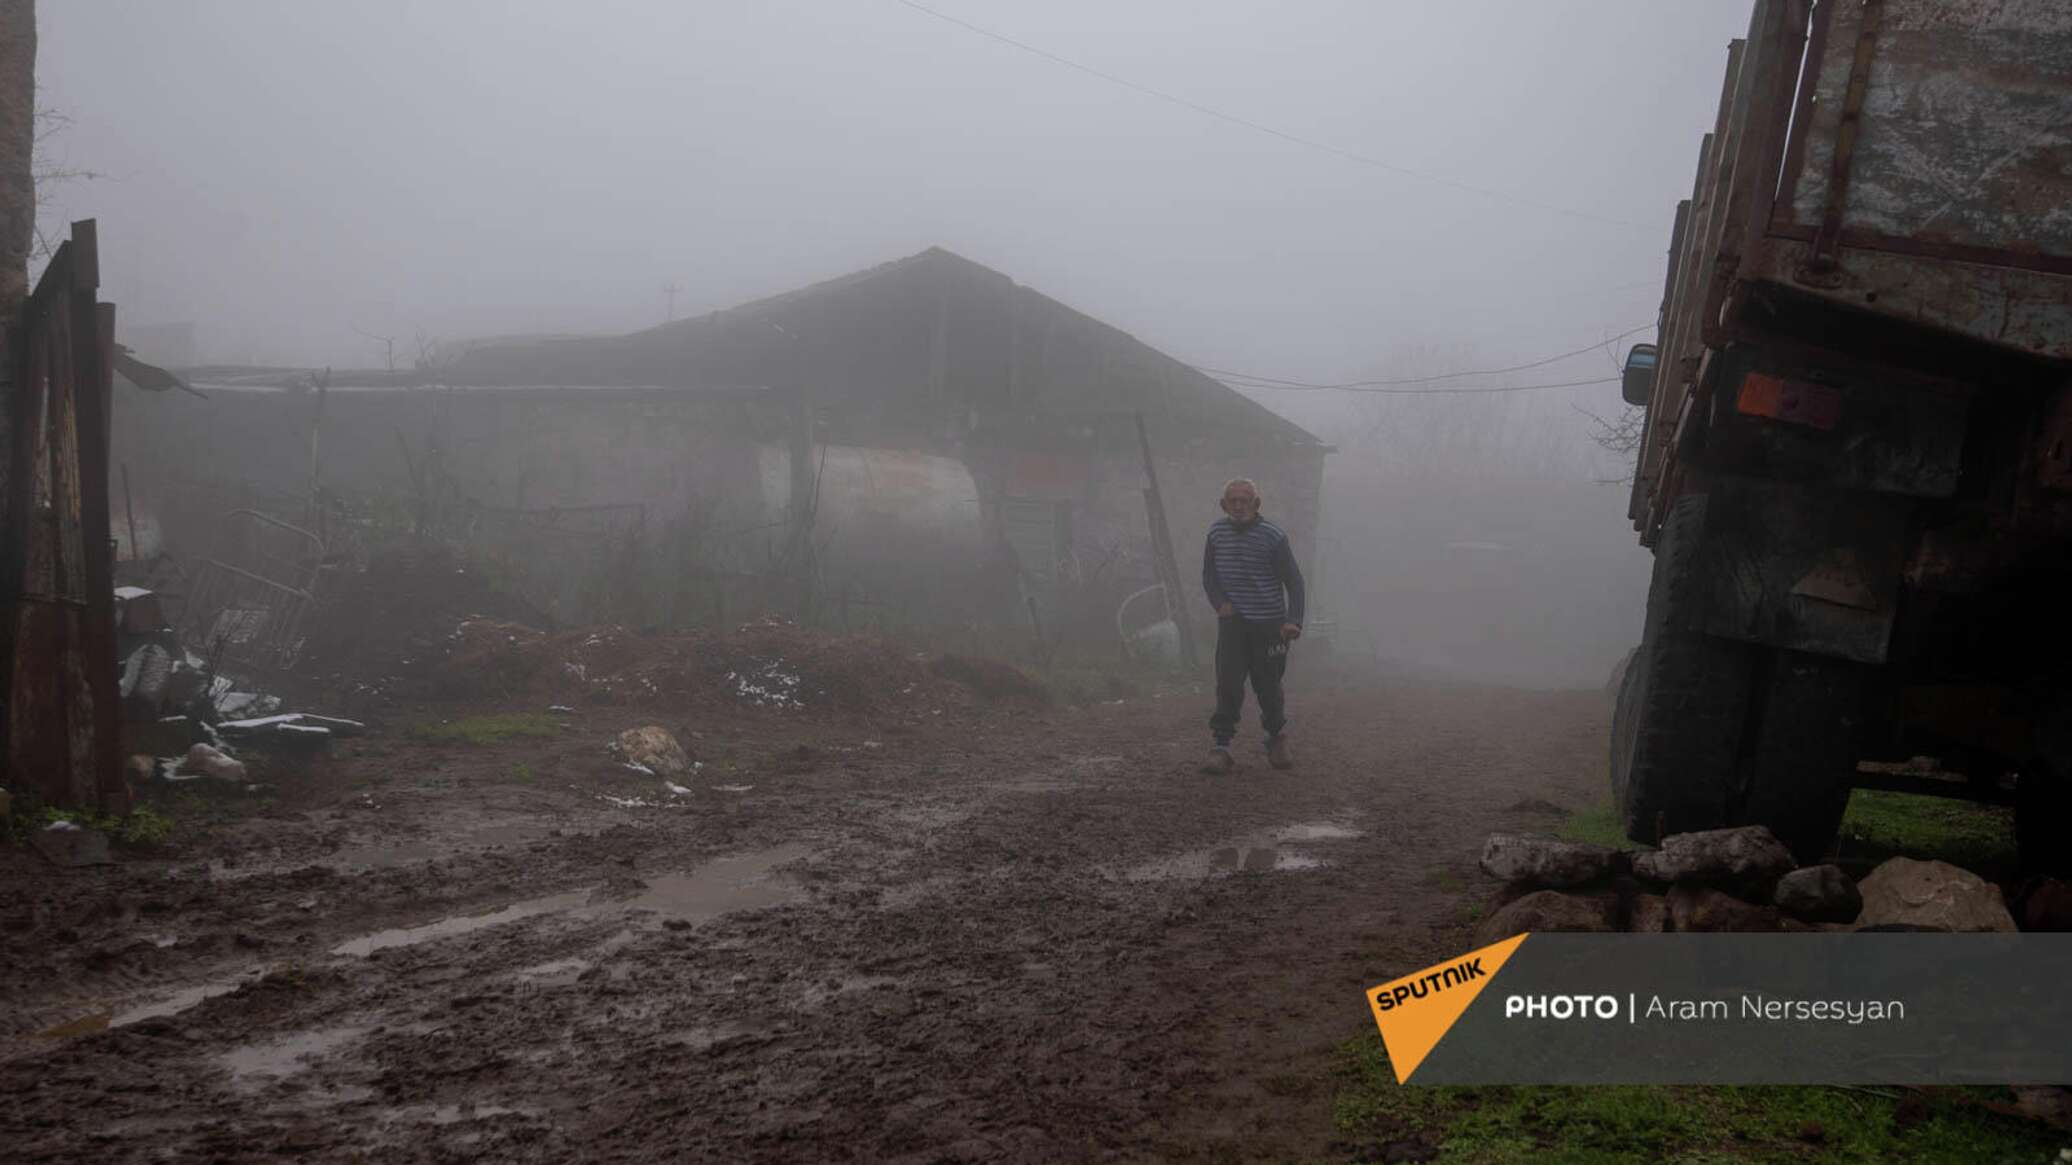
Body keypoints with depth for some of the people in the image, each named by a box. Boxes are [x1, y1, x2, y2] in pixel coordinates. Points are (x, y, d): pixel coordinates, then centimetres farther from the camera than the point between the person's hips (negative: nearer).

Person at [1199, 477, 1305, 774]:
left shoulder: (1273, 537, -9)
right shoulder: (1216, 533, 2)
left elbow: (1294, 582, -7)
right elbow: (1209, 576, 12)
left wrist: (1293, 621, -19)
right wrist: (1220, 603, -8)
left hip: (1269, 624, -2)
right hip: (1232, 621, 2)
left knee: (1268, 686, 6)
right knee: (1228, 685, -10)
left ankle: (1277, 739, 31)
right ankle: (1221, 748, -9)